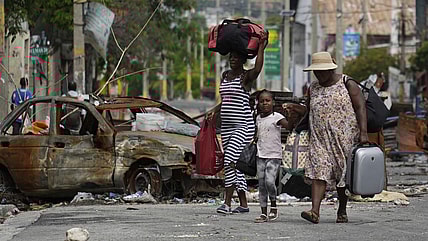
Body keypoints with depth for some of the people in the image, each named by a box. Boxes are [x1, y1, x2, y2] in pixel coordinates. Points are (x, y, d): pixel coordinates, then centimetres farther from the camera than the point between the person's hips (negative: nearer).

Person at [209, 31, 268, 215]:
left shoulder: (246, 77, -7)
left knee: (230, 161, -19)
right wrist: (215, 110, 11)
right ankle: (243, 204, 14)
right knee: (233, 165, 8)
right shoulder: (225, 75, 15)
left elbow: (258, 68, -30)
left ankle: (227, 202, -18)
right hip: (226, 126, 8)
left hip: (243, 126, -8)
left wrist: (261, 46, -25)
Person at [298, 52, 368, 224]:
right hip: (320, 138, 3)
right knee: (318, 171, -14)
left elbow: (360, 108, -7)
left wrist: (363, 132, -16)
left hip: (344, 137, -3)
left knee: (342, 174, 4)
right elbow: (309, 112, 24)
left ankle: (342, 211, 20)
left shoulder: (347, 85, -2)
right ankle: (315, 211, -25)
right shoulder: (313, 89, 12)